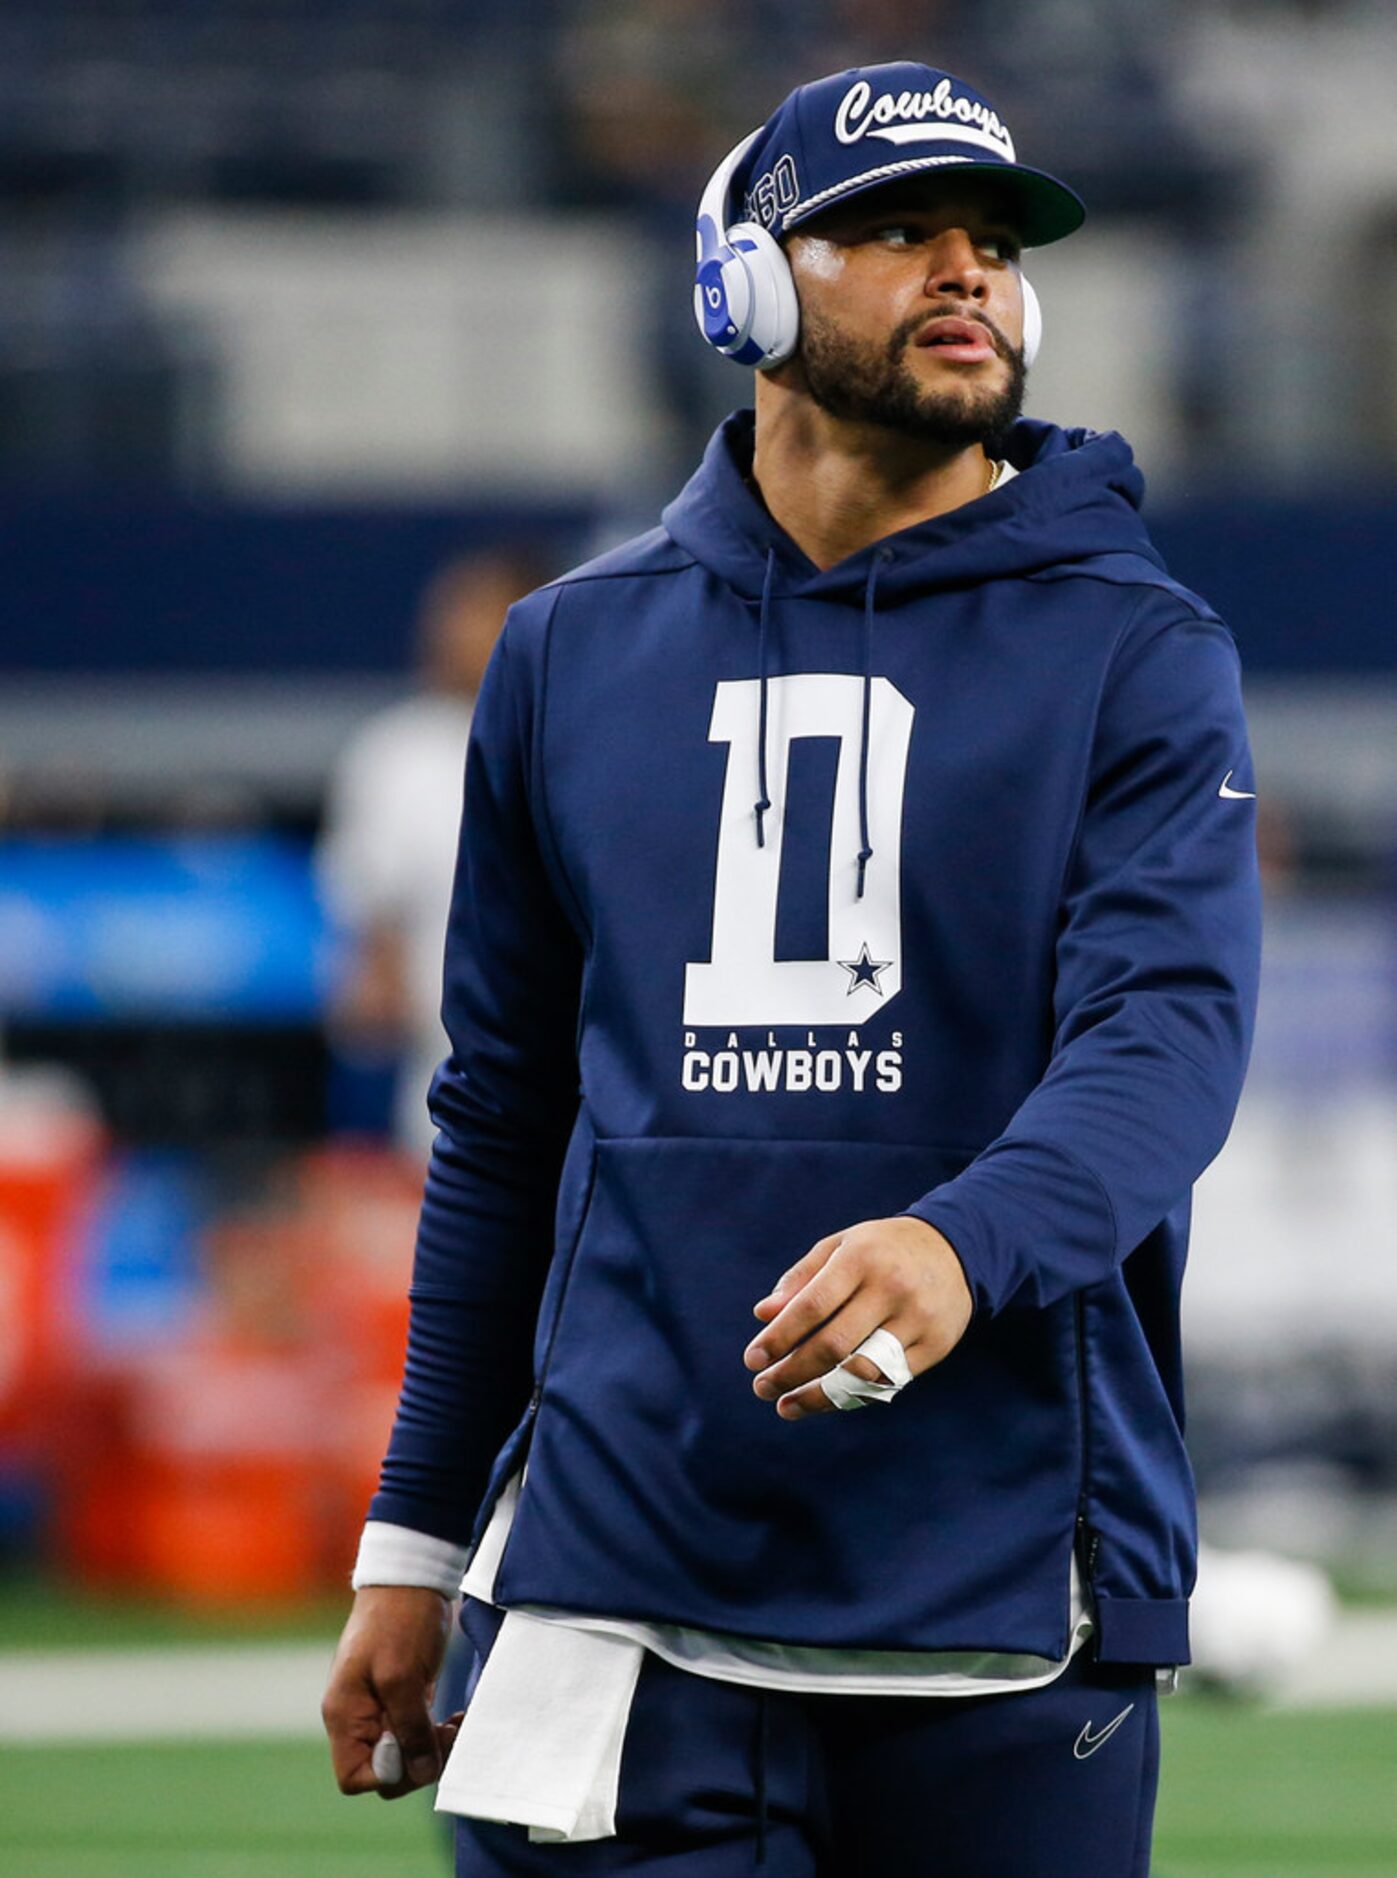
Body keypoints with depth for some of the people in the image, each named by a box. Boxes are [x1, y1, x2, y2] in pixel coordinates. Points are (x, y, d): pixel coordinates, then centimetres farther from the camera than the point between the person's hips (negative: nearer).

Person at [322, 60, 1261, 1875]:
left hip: (1006, 1617, -2)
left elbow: (1171, 1031, -13)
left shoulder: (1135, 652, 3)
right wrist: (413, 1549, 15)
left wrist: (965, 1246, -33)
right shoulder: (575, 653, 13)